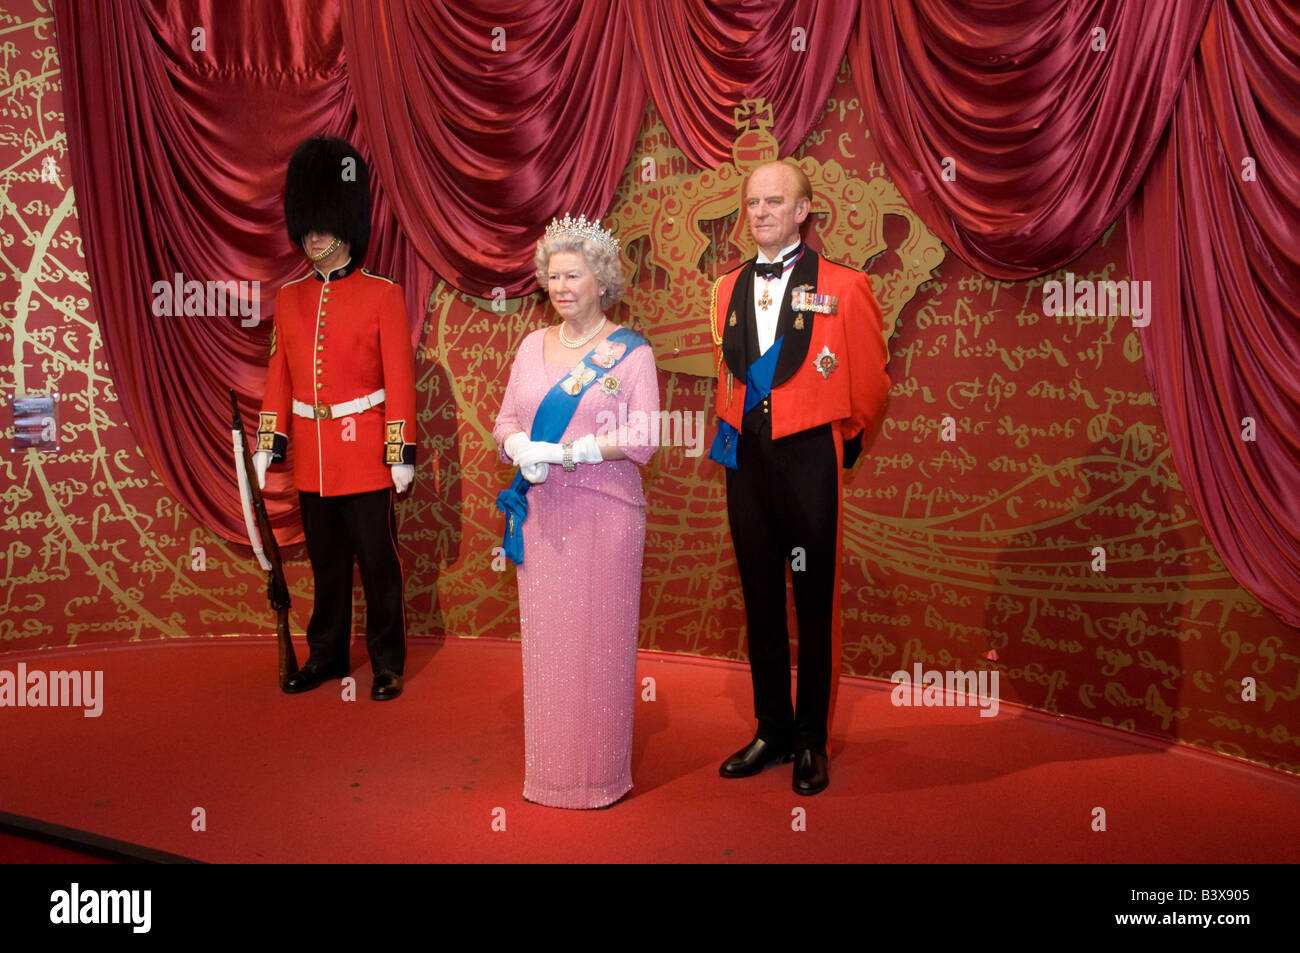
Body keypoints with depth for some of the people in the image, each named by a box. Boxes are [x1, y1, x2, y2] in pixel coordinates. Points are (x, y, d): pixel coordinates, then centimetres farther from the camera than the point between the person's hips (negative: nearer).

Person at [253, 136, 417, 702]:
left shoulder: (383, 295, -4)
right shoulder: (289, 298, 8)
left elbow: (400, 380, -6)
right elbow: (278, 379, 11)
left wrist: (402, 452, -10)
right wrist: (268, 443, 7)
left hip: (365, 456, -4)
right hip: (311, 457, 4)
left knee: (377, 562, 4)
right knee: (326, 562, 14)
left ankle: (387, 662, 17)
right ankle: (327, 654, 28)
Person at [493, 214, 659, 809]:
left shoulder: (630, 352, -2)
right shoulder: (533, 346, 12)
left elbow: (642, 439, -10)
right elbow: (506, 420, 13)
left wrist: (561, 452, -17)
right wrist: (521, 448, -10)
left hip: (604, 512, -4)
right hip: (541, 513, 4)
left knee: (599, 641, 2)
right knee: (545, 641, 8)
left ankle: (601, 774, 16)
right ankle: (548, 771, 21)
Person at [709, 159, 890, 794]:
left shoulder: (843, 287, -6)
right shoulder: (727, 290, 9)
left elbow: (870, 384, 3)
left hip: (809, 460, -5)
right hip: (746, 458, 5)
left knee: (815, 605, 4)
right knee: (761, 603, 12)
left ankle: (812, 743, 18)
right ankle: (772, 733, 26)